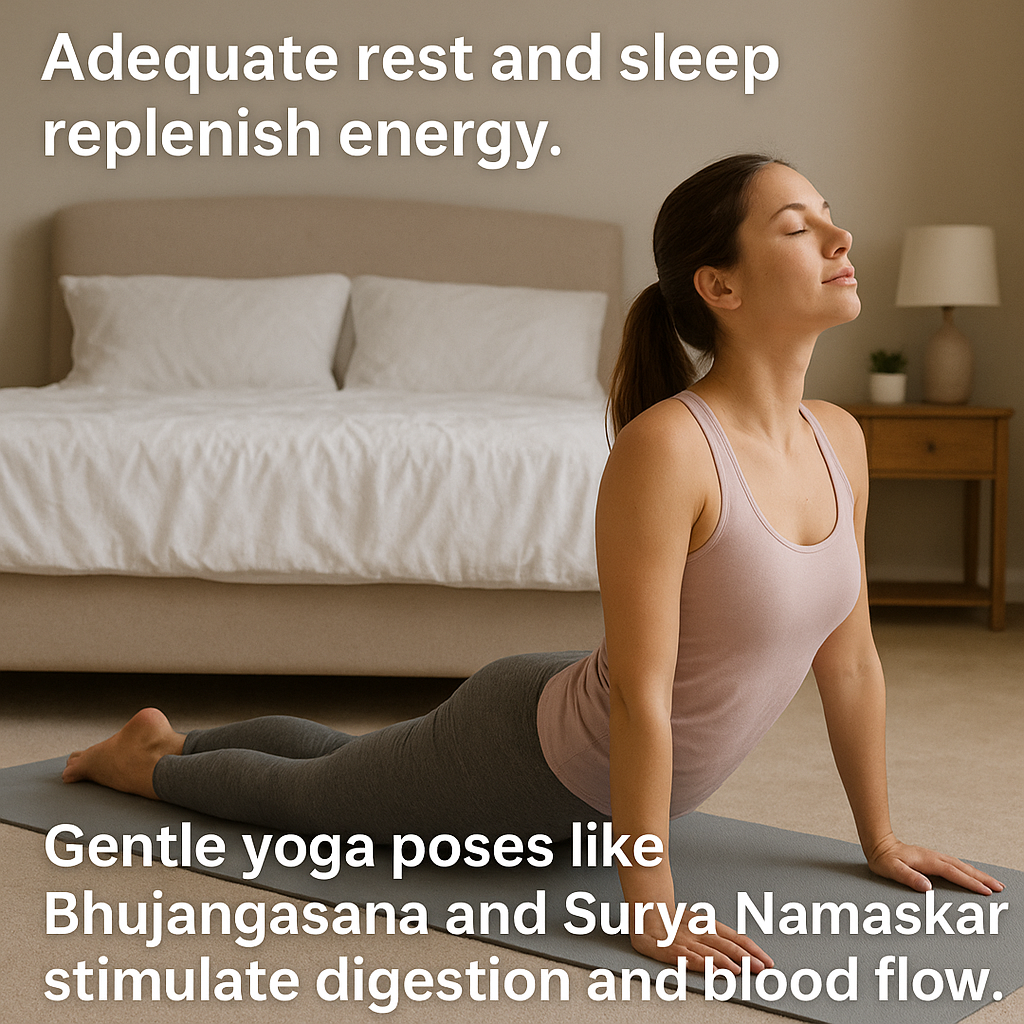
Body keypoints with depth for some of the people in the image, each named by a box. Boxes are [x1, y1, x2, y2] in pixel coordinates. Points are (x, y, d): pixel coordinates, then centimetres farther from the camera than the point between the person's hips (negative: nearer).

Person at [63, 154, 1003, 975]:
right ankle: (147, 757, 49)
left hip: (604, 776, 8)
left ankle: (181, 741, 58)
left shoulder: (839, 440, -11)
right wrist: (651, 910, -29)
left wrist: (880, 837, 5)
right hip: (528, 757, -8)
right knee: (300, 796, 20)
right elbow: (641, 694, -33)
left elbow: (849, 657, -1)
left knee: (347, 766, 32)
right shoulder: (665, 446, -35)